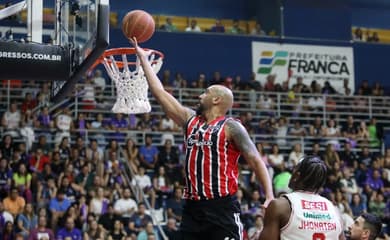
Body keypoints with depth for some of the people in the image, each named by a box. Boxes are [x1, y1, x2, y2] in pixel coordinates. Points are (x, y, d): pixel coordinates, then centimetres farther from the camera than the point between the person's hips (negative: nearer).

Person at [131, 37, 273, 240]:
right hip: (193, 208, 7)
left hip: (222, 208, -6)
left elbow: (256, 162, -5)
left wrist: (270, 197, -17)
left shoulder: (231, 127, -2)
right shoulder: (190, 120, 15)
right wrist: (142, 57, 20)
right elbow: (160, 93, 18)